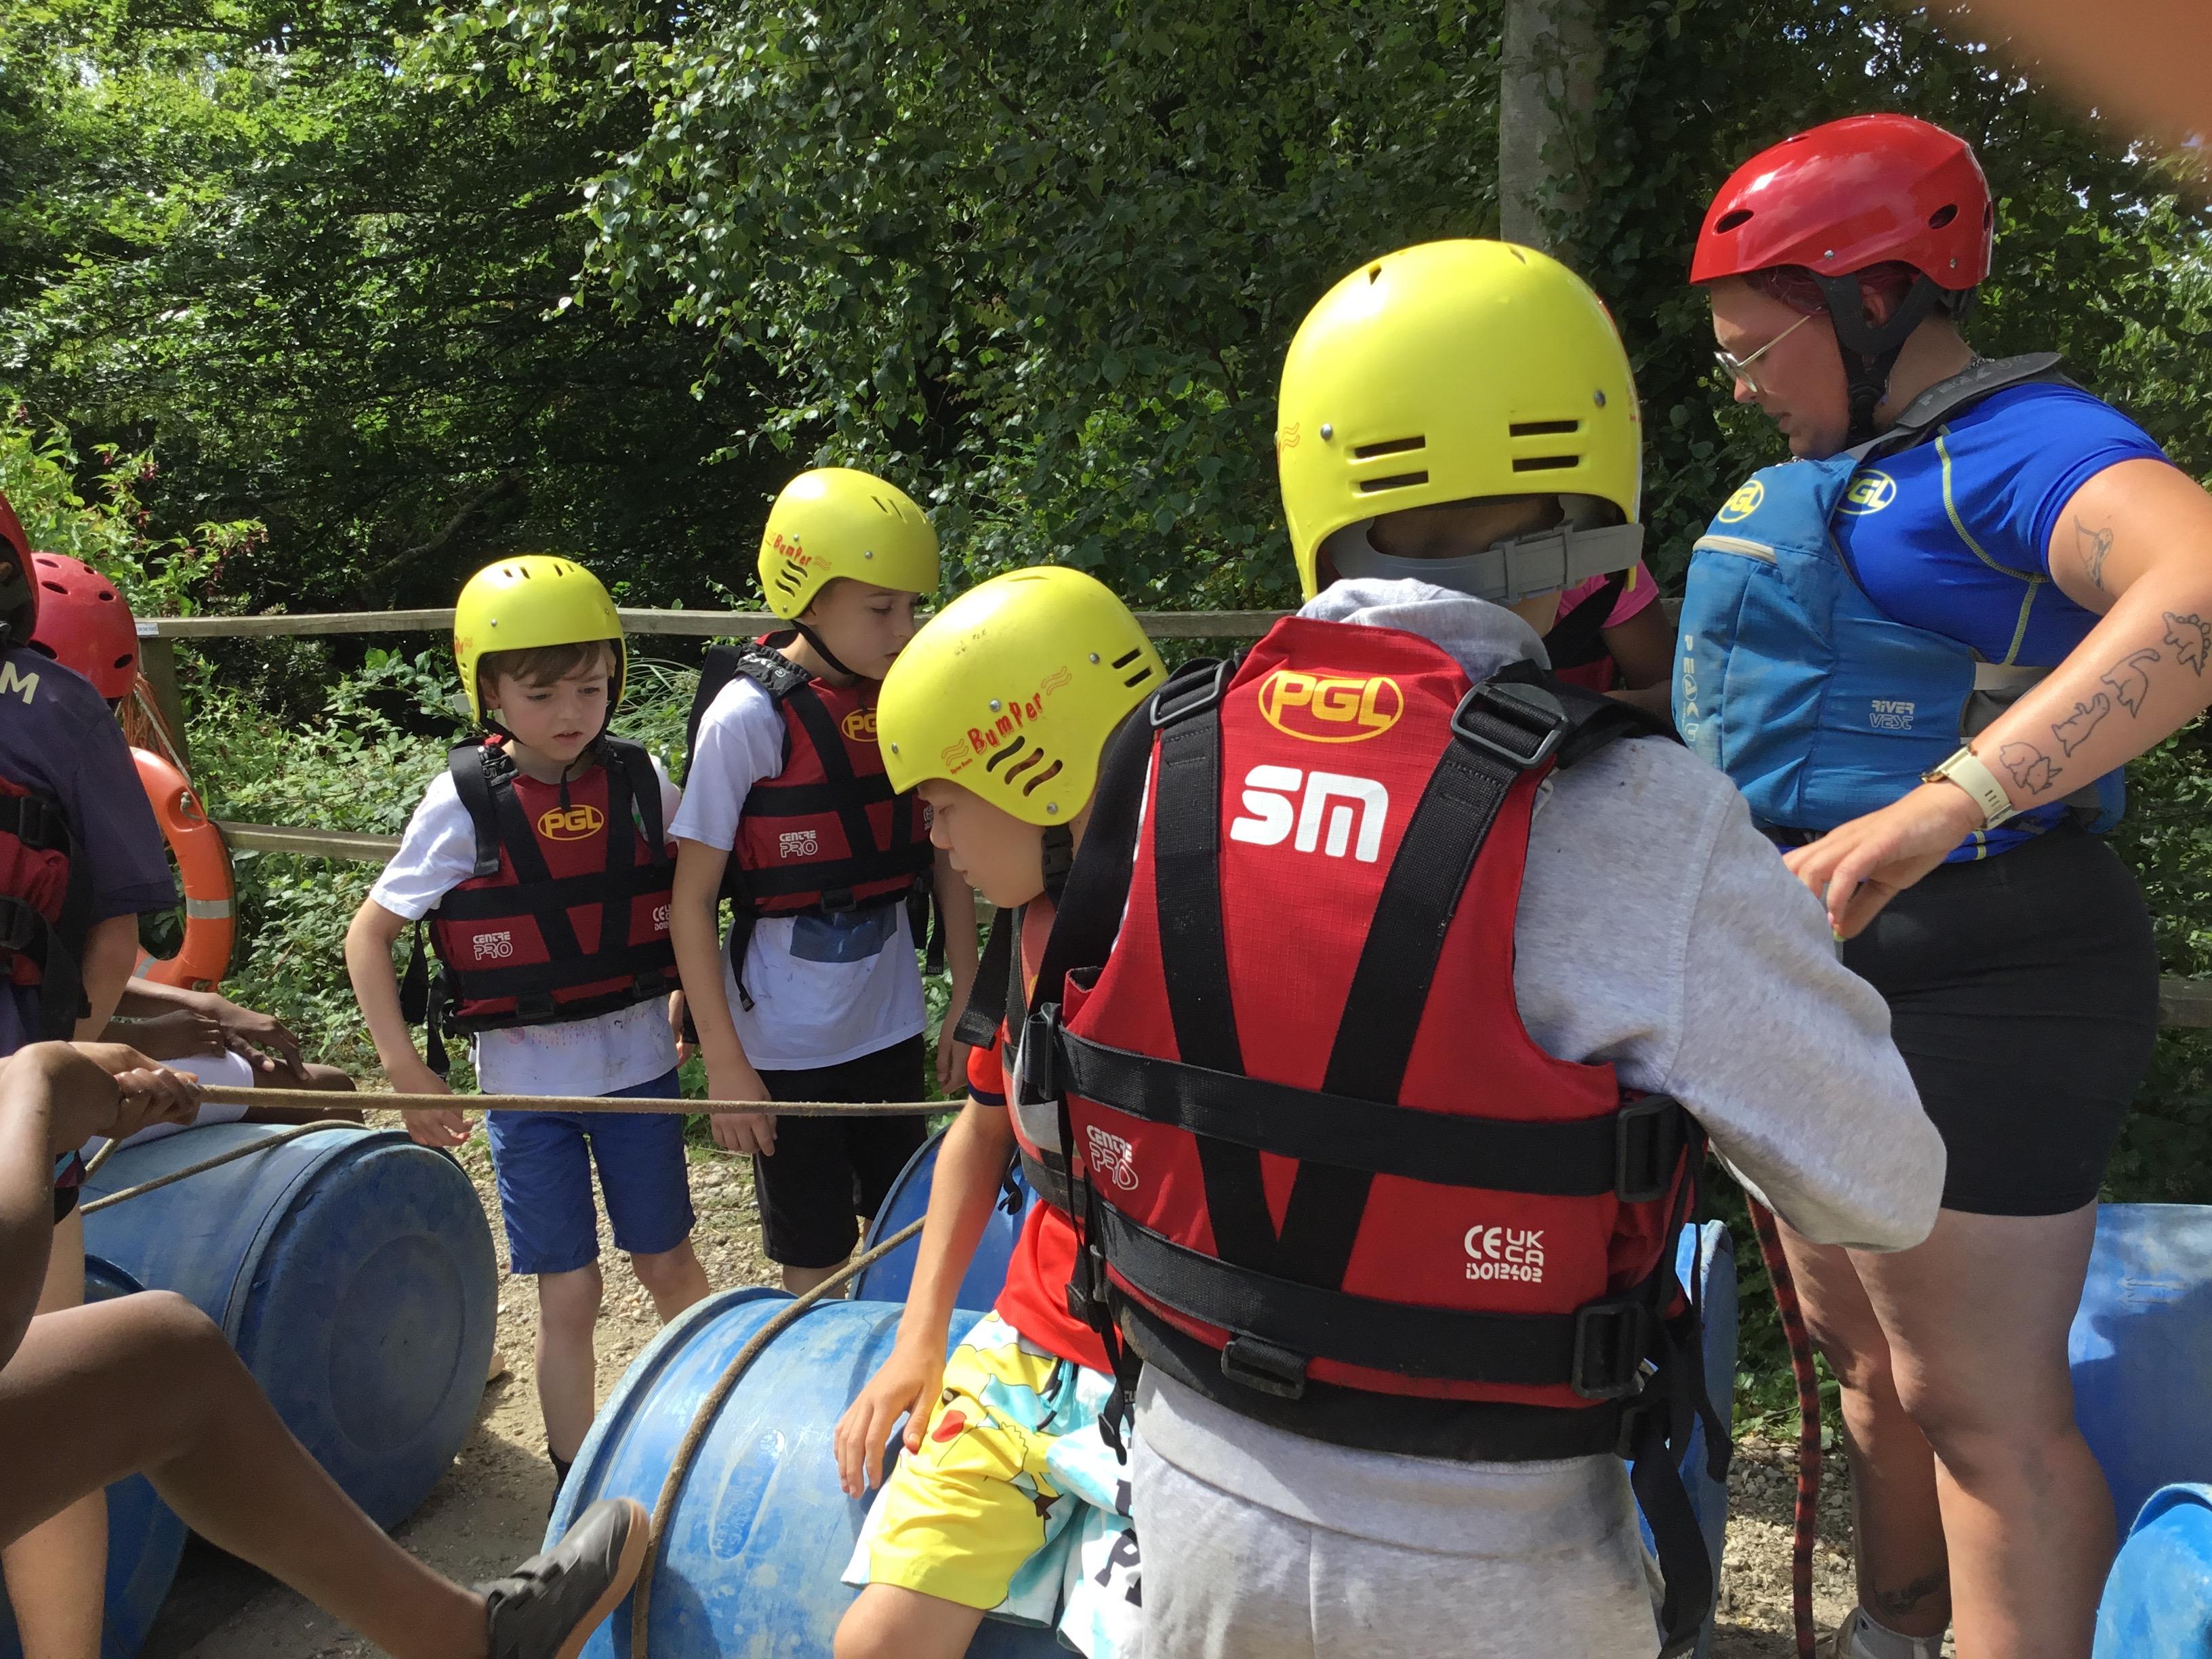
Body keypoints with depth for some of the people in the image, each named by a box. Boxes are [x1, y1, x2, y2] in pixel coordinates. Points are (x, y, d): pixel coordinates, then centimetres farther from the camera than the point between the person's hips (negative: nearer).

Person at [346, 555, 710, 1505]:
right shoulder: (463, 805, -11)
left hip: (638, 1064, 2)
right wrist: (406, 1069, -11)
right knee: (569, 1295, 5)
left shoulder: (641, 783, -5)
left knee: (667, 1265, 14)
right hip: (526, 1080, -2)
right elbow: (369, 936, -6)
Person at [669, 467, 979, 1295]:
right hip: (787, 1047, -4)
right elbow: (693, 898, -13)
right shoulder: (749, 715, -17)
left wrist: (967, 1003, 5)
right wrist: (725, 1064, -14)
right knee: (816, 1265, 10)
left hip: (892, 1029, 4)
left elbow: (948, 857, 6)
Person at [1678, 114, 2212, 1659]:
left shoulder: (2018, 446, -14)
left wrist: (1927, 816, -40)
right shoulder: (1815, 480, 15)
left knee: (1980, 1403, 0)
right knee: (1861, 1346, 21)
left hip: (1961, 989, -9)